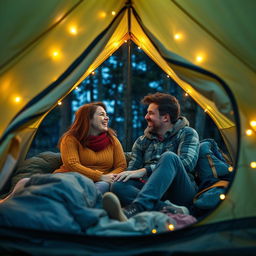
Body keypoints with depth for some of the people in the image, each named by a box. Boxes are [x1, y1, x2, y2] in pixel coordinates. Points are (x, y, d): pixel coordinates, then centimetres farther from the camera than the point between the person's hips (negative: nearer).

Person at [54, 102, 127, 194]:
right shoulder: (71, 139, 2)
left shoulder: (112, 140, 14)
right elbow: (72, 165, -11)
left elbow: (121, 166, 10)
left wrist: (110, 178, -14)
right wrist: (101, 177, -18)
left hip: (99, 183, 2)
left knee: (104, 185, -35)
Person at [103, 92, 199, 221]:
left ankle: (136, 209, -45)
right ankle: (170, 210, -40)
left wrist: (145, 170, -20)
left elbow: (187, 163, -14)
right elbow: (132, 169, 14)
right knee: (118, 186, -24)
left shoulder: (187, 134, 5)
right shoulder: (143, 140, 18)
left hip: (182, 193, -3)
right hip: (154, 191, 4)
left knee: (169, 157, -31)